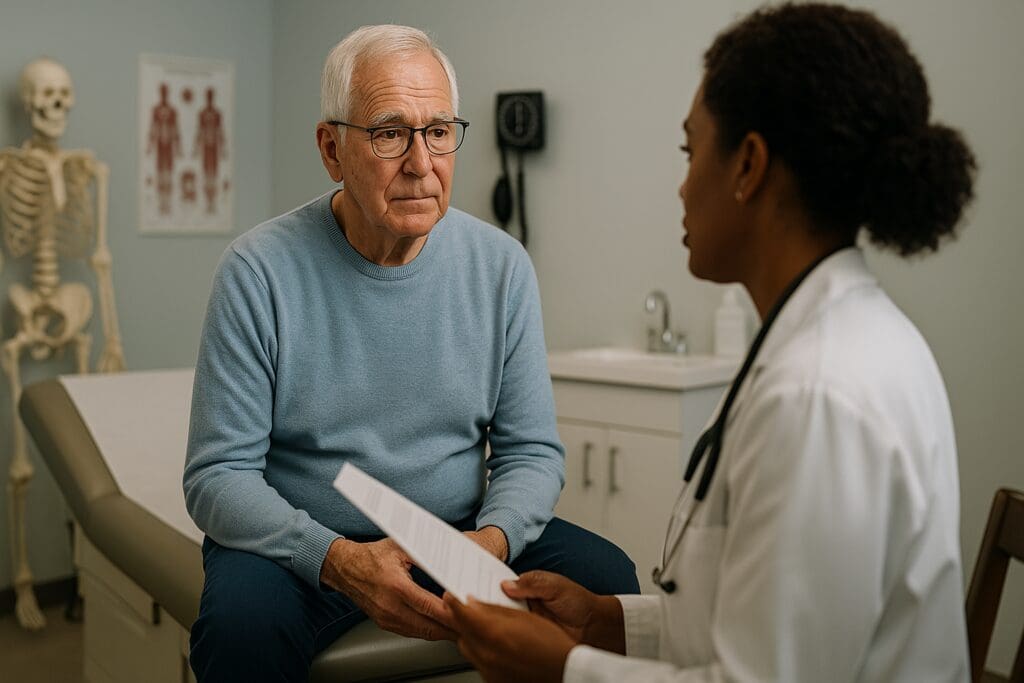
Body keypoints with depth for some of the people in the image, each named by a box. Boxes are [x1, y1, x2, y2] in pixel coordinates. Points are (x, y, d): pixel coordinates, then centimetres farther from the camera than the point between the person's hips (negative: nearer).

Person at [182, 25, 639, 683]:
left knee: (608, 579, -18)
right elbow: (219, 475, -11)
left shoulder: (502, 266, -2)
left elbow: (531, 449, 2)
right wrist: (338, 560, -27)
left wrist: (494, 536, -20)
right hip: (301, 545, -2)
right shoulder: (259, 271, -11)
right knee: (241, 623, -33)